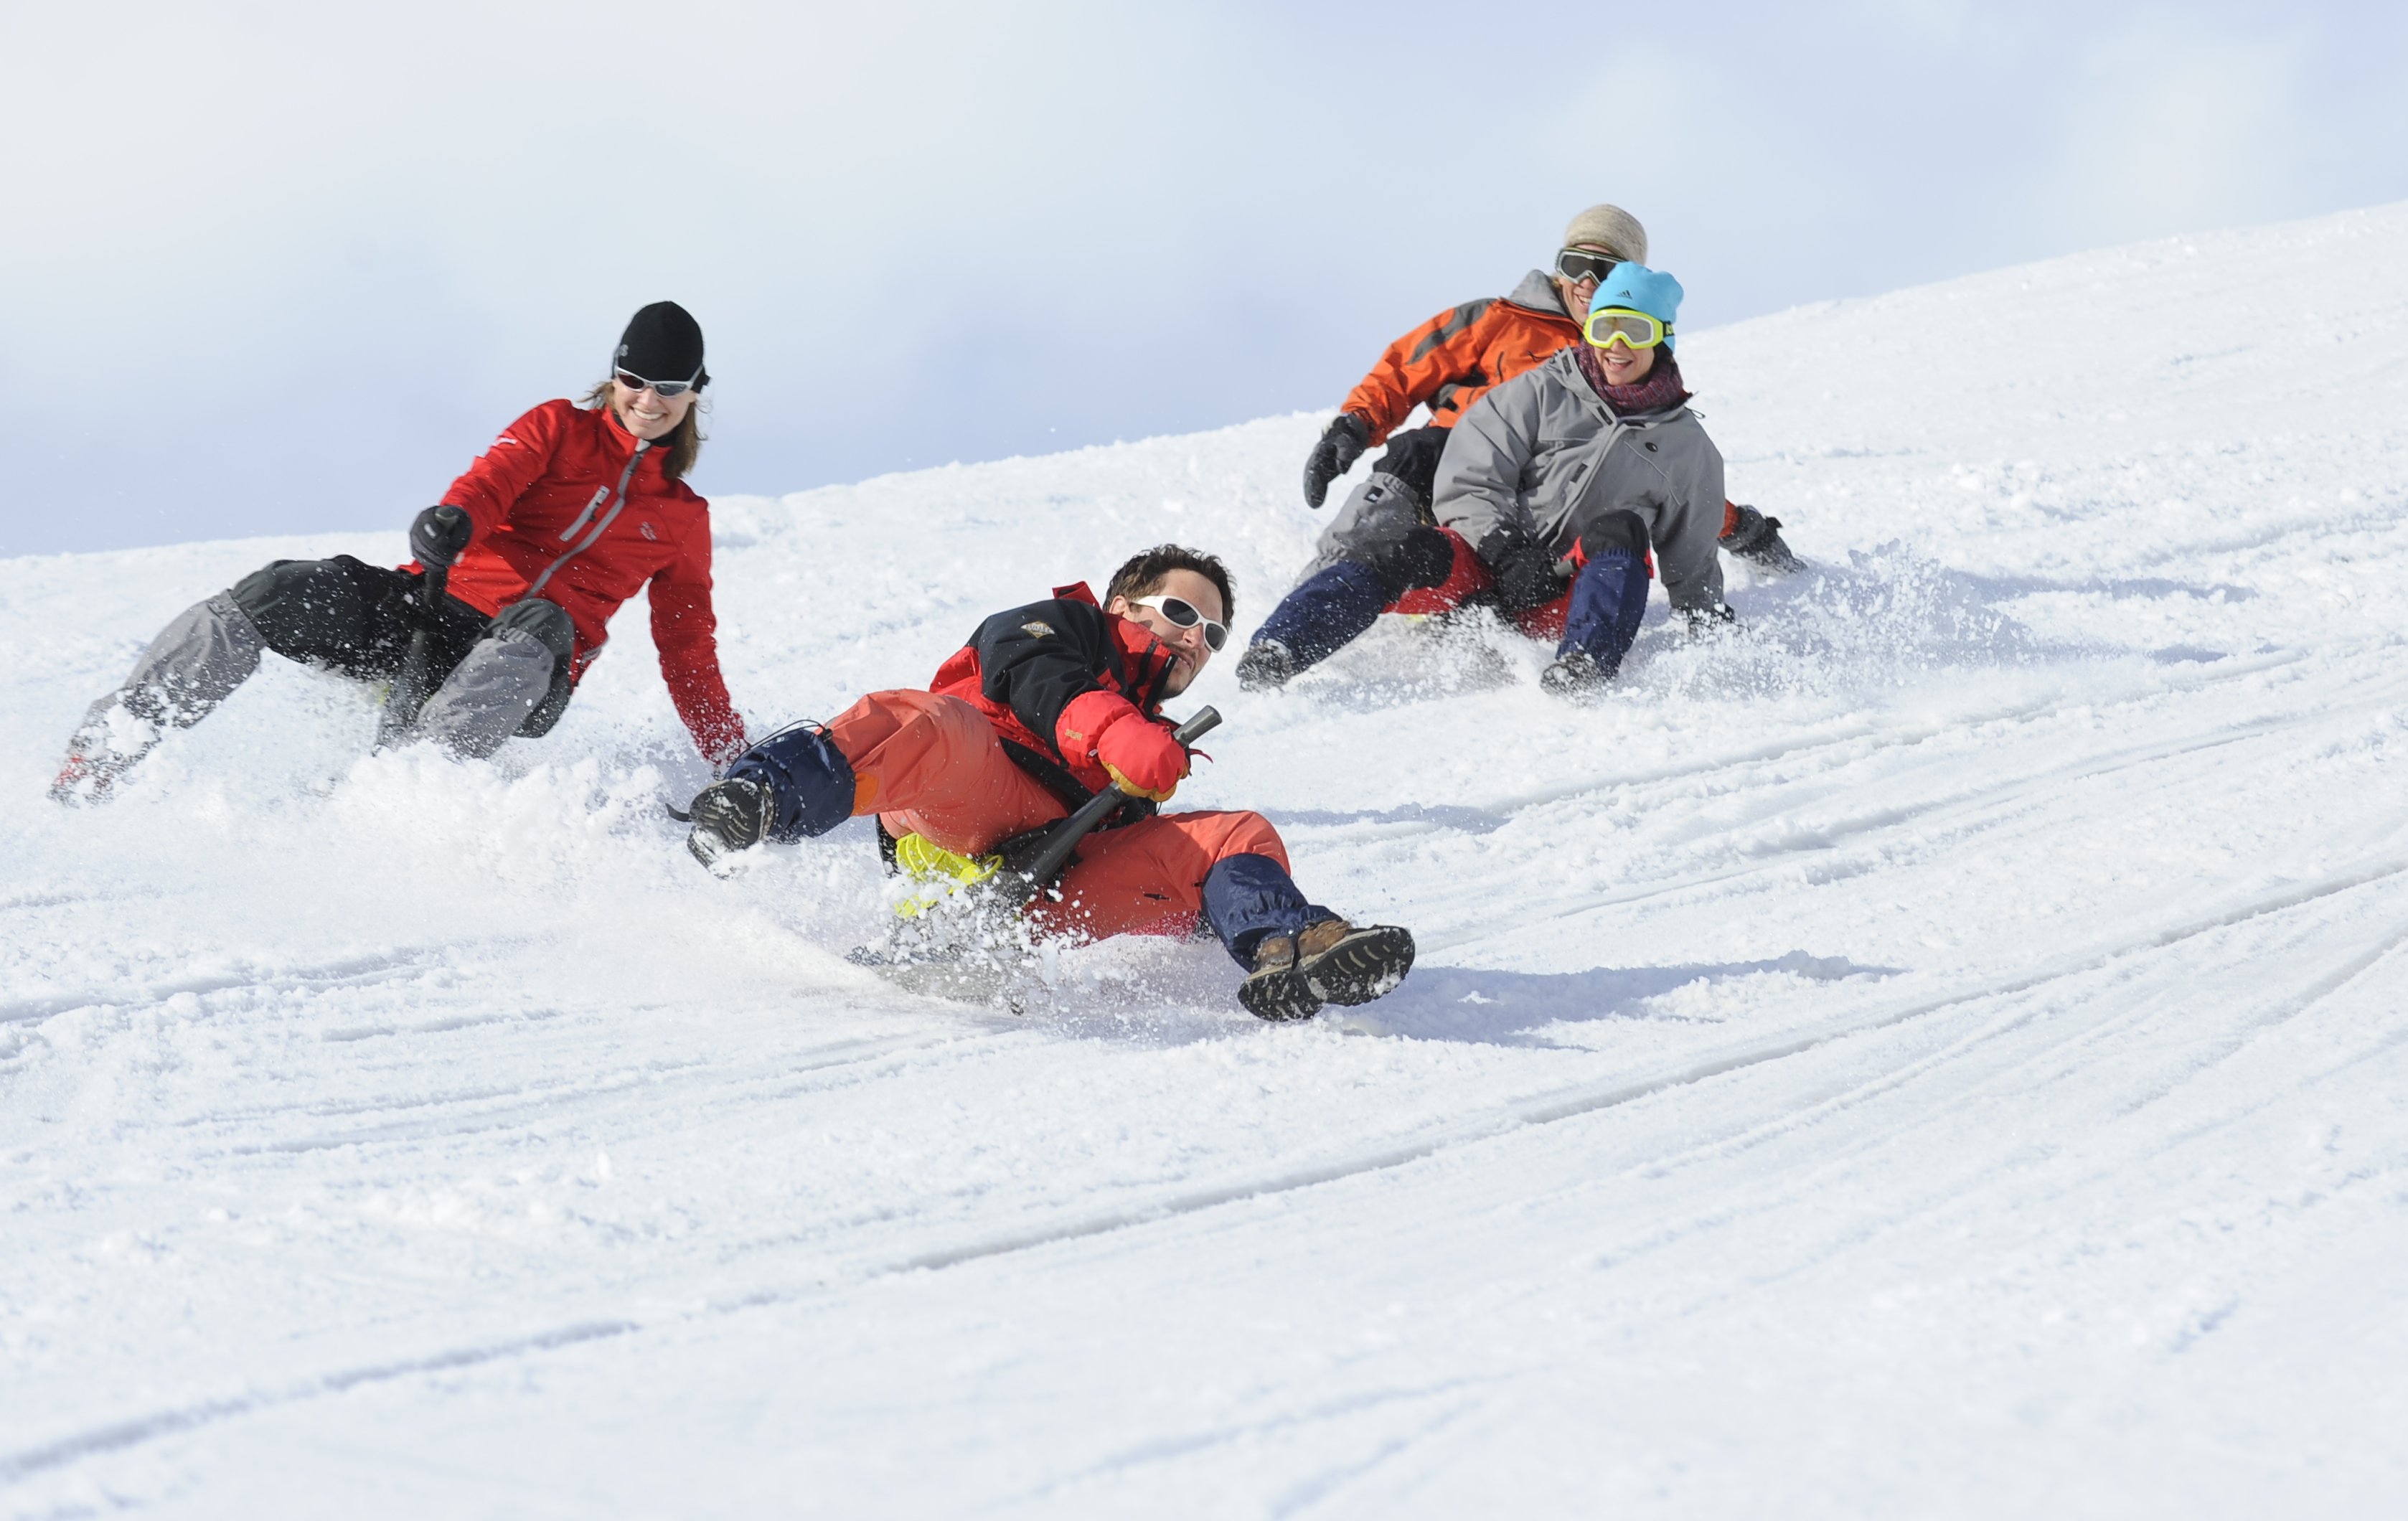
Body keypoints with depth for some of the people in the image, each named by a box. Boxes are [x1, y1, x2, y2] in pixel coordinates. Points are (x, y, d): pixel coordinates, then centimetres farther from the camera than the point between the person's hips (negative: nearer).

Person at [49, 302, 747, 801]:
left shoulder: (683, 521, 19)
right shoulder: (559, 430, 13)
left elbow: (692, 653, 21)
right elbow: (493, 479, -6)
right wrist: (452, 522, -31)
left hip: (519, 678, 0)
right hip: (435, 609, 1)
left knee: (544, 628, -38)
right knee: (274, 595, -22)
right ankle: (97, 758, -20)